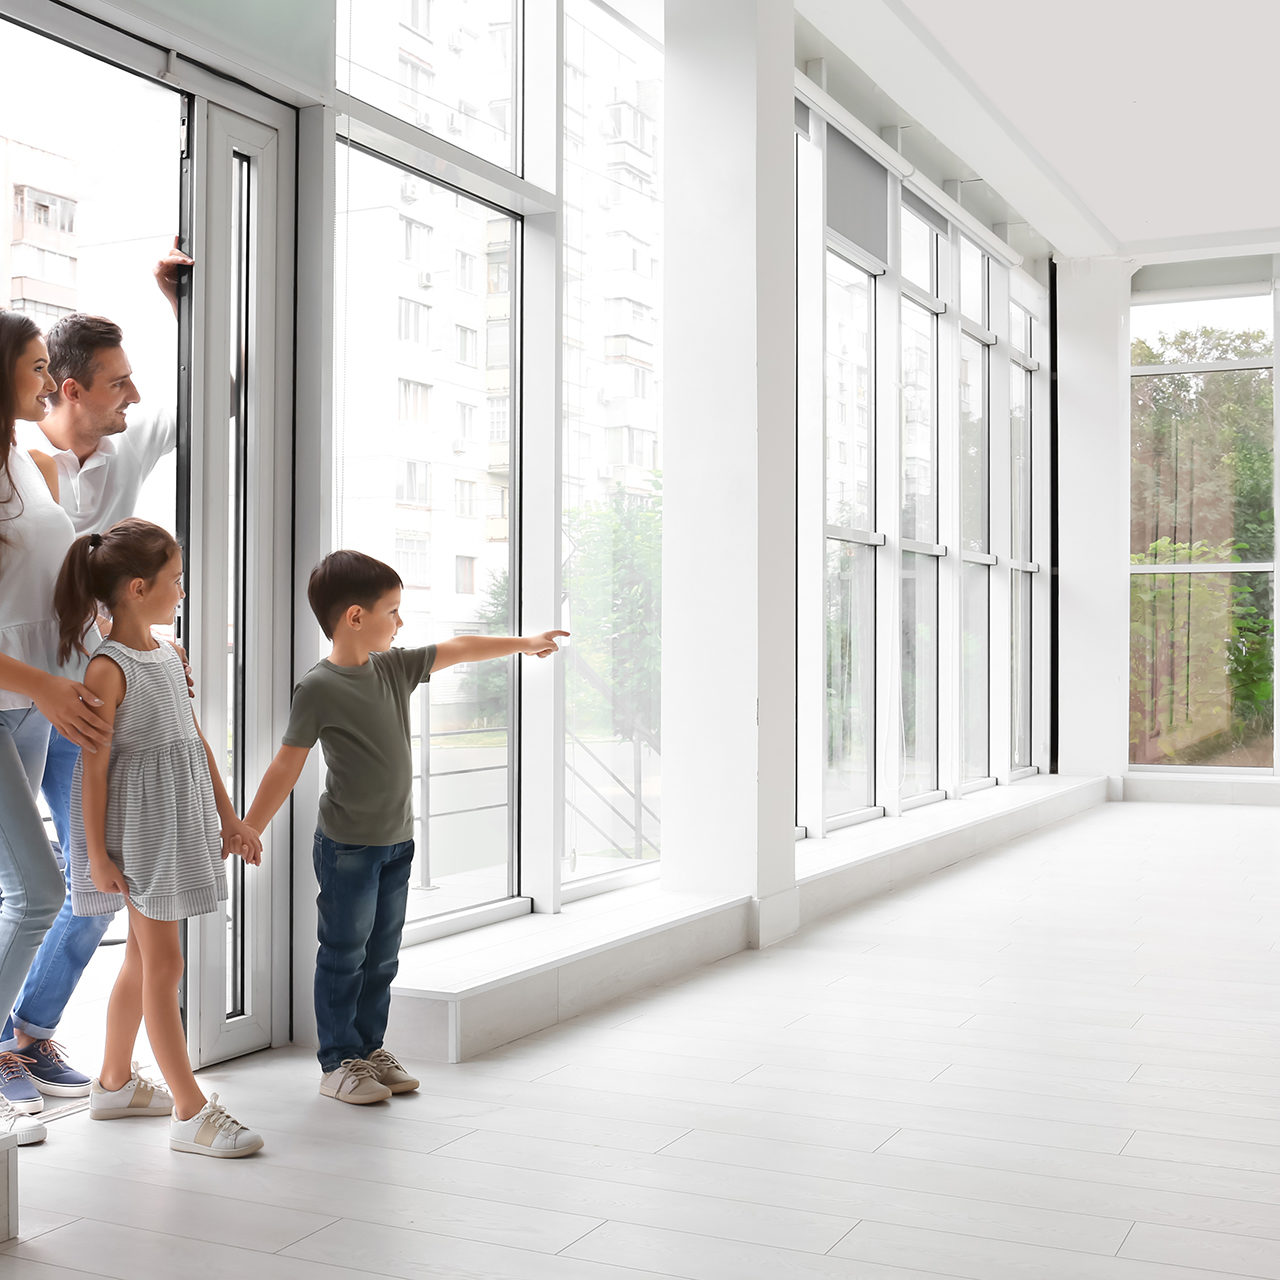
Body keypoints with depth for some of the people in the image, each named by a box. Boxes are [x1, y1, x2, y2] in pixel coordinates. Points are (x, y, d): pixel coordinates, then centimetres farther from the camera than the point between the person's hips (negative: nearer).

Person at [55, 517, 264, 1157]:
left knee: (143, 956, 17)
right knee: (163, 962, -4)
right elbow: (94, 767, -17)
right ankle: (191, 1112, 2)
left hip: (177, 822, 9)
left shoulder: (167, 654, 8)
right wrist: (98, 854, -15)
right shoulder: (108, 669, -17)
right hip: (137, 825, -9)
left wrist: (227, 815, 15)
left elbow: (195, 739, 14)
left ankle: (114, 1083, 32)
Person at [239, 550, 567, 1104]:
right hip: (347, 847, -7)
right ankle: (338, 1062, 14)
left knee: (382, 955, 14)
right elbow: (288, 764, -12)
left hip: (396, 840, 7)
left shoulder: (395, 667, 5)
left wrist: (524, 642, 23)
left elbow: (457, 649, 16)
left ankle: (370, 1048, 26)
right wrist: (248, 829, -11)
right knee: (344, 955, 3)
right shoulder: (318, 688, -15)